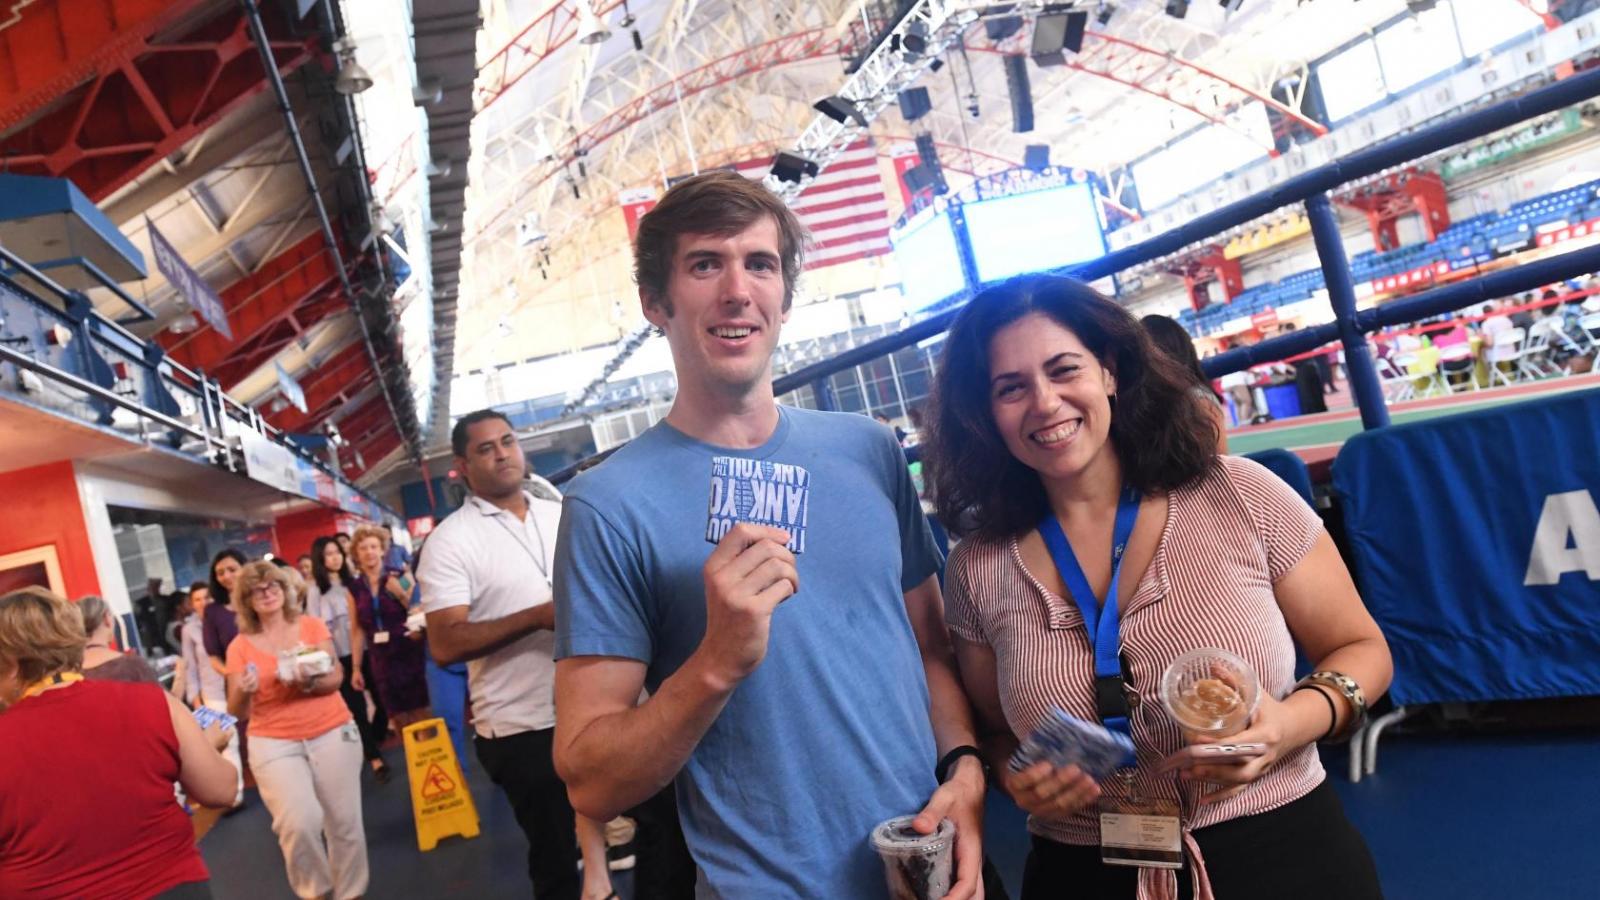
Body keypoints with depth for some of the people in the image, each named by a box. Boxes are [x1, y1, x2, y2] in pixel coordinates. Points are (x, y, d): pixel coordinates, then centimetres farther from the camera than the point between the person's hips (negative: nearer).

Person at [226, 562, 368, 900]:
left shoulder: (312, 625, 4)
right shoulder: (240, 646, 1)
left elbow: (336, 677, 0)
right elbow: (238, 712, 0)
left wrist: (309, 684, -21)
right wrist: (243, 692, -22)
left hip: (333, 733, 1)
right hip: (274, 743, -1)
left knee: (344, 821, 2)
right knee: (299, 822, -19)